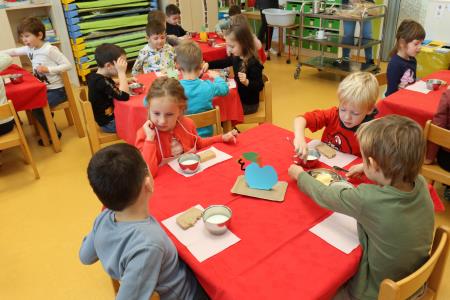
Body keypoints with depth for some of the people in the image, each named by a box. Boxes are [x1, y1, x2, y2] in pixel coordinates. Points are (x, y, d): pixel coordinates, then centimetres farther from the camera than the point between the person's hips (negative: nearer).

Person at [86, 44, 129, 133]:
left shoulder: (97, 76, 2)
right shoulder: (101, 82, -27)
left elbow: (111, 86, 24)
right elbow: (124, 96, -36)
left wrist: (126, 81, 6)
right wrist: (122, 72, -28)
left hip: (110, 116, 10)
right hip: (109, 123, -10)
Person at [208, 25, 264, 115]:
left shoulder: (253, 63, -26)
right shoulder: (236, 57, -1)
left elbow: (259, 86, -26)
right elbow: (223, 62, 17)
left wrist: (246, 82, -44)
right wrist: (208, 65, 5)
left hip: (248, 104, -8)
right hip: (238, 97, 8)